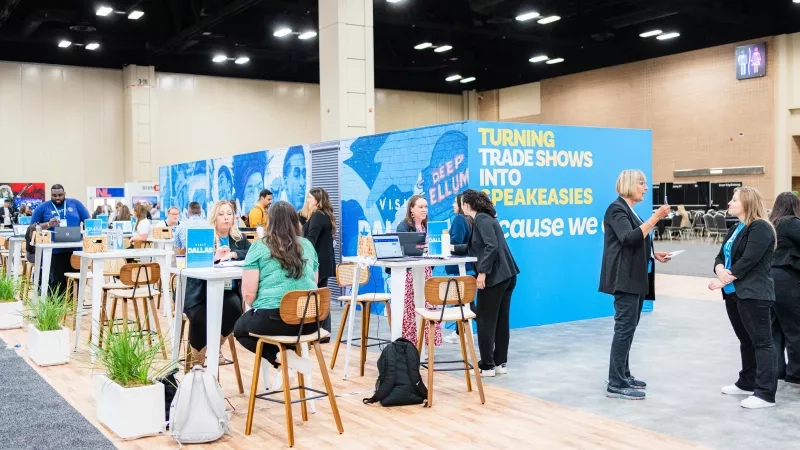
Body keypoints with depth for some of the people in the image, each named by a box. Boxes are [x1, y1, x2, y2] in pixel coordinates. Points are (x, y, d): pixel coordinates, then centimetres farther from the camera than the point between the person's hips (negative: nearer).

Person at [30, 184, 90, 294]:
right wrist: (48, 224, -12)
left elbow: (88, 220, 12)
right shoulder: (43, 207, 6)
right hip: (55, 251, -2)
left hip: (75, 249, 2)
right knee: (57, 282, -2)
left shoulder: (75, 203, 10)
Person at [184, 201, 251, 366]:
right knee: (200, 318, -29)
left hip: (228, 291, 3)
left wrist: (233, 254, -19)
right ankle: (197, 360, -4)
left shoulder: (240, 238, 10)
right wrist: (214, 257, -28)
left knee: (234, 309, -27)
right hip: (201, 292, -2)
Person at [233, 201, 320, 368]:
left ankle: (279, 355, 0)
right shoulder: (308, 246, 10)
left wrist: (258, 308, 14)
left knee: (240, 328, 25)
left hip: (273, 317, -5)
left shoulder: (259, 247, -3)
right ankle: (293, 351, 9)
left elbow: (248, 293, -7)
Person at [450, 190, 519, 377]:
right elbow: (473, 247, 31)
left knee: (485, 321, 0)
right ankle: (500, 363, 20)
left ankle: (487, 366, 6)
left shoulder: (481, 219, -10)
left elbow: (492, 246, -23)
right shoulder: (484, 218, 19)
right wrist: (452, 247, 37)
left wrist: (482, 272, -23)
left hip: (494, 277, -10)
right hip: (506, 275, 10)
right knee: (501, 320, 13)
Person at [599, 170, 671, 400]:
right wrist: (655, 218, -28)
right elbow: (629, 239, -26)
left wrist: (654, 254, 11)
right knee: (624, 328, -10)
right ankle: (616, 385, -7)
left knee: (628, 328, 13)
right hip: (624, 279, -10)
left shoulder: (630, 210, 17)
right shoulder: (617, 209, -11)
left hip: (635, 278, 10)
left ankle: (623, 376, 21)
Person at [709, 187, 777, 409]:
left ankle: (766, 393, -6)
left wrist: (723, 281, -15)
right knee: (745, 340, 17)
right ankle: (747, 383, 27)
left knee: (761, 341, -7)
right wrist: (721, 272, -11)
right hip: (734, 293, 9)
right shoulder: (735, 230, 17)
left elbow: (748, 261, -19)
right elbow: (720, 256, 12)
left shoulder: (760, 228, -11)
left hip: (753, 294, -9)